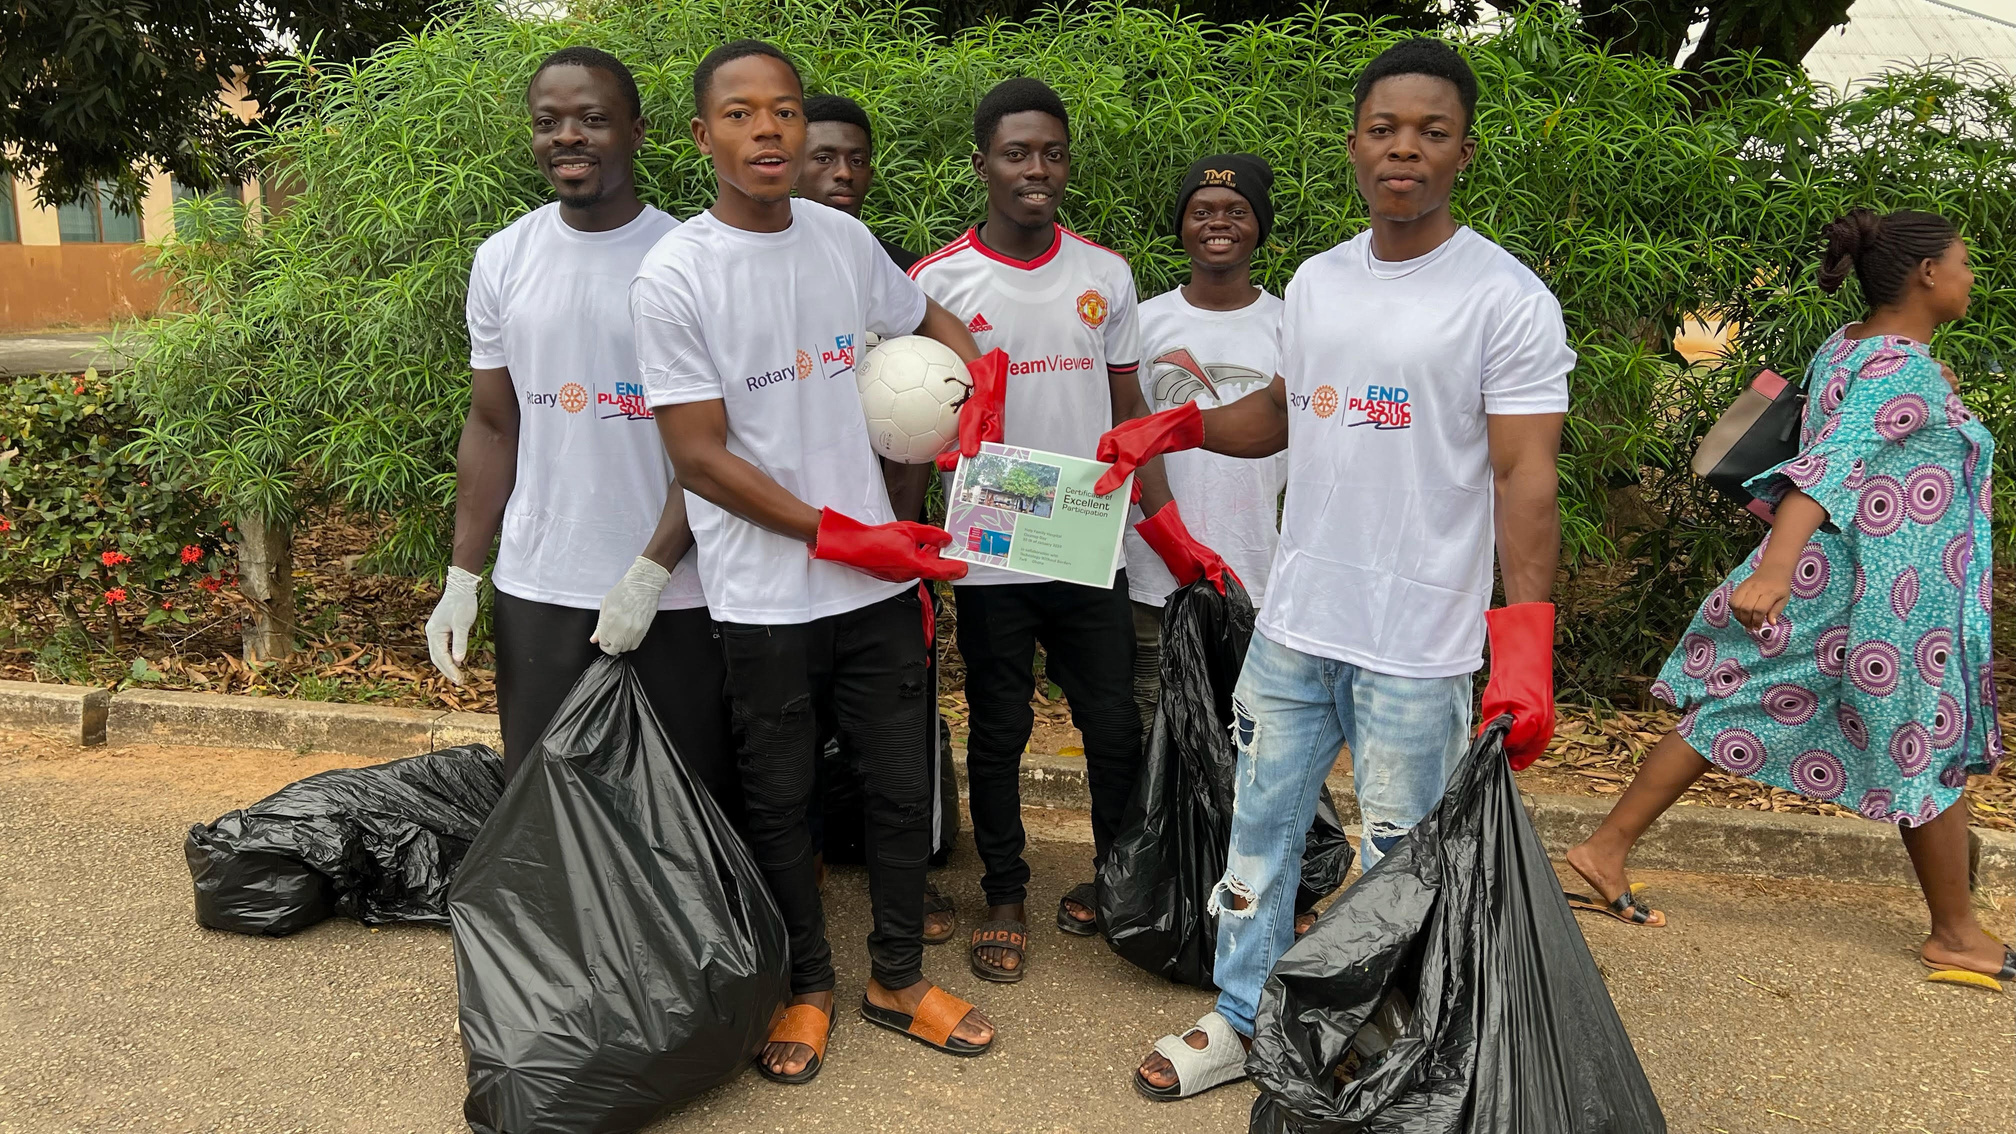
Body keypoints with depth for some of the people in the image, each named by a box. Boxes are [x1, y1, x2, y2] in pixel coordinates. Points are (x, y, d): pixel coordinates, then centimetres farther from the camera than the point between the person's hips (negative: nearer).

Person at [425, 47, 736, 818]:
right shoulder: (503, 261, 5)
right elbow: (491, 426, 10)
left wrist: (649, 574, -14)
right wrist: (461, 579, 6)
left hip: (670, 595, -3)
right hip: (534, 591, 3)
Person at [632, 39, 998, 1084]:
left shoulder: (845, 240, 3)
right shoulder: (674, 276, -11)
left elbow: (929, 320, 23)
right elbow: (700, 457, -13)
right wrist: (842, 537, -15)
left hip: (880, 576, 4)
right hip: (765, 596, -4)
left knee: (902, 789, 12)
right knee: (779, 800, 12)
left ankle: (897, 978, 33)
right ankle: (808, 988, 33)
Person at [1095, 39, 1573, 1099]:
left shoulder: (1507, 298, -9)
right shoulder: (1315, 282, 9)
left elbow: (1524, 477, -13)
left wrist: (1525, 642, -22)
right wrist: (1178, 427, 6)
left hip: (1418, 647, -5)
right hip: (1293, 621, 6)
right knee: (1259, 829, 15)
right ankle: (1242, 1021, 33)